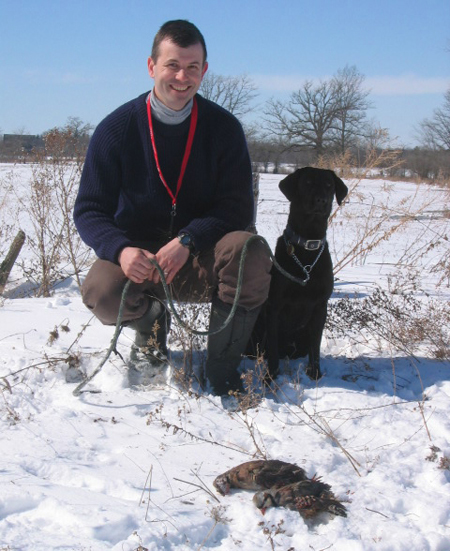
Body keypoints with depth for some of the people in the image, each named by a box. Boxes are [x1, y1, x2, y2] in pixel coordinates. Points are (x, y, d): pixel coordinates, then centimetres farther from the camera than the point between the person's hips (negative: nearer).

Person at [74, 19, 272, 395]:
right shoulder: (117, 128, -7)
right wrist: (121, 250, -28)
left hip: (200, 258, 0)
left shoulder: (224, 128, -5)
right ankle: (151, 320, 8)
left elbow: (238, 209, -9)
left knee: (251, 254, -32)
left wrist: (187, 240, -27)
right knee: (102, 292, -32)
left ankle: (222, 364, -8)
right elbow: (89, 209, -7)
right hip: (138, 256, 0)